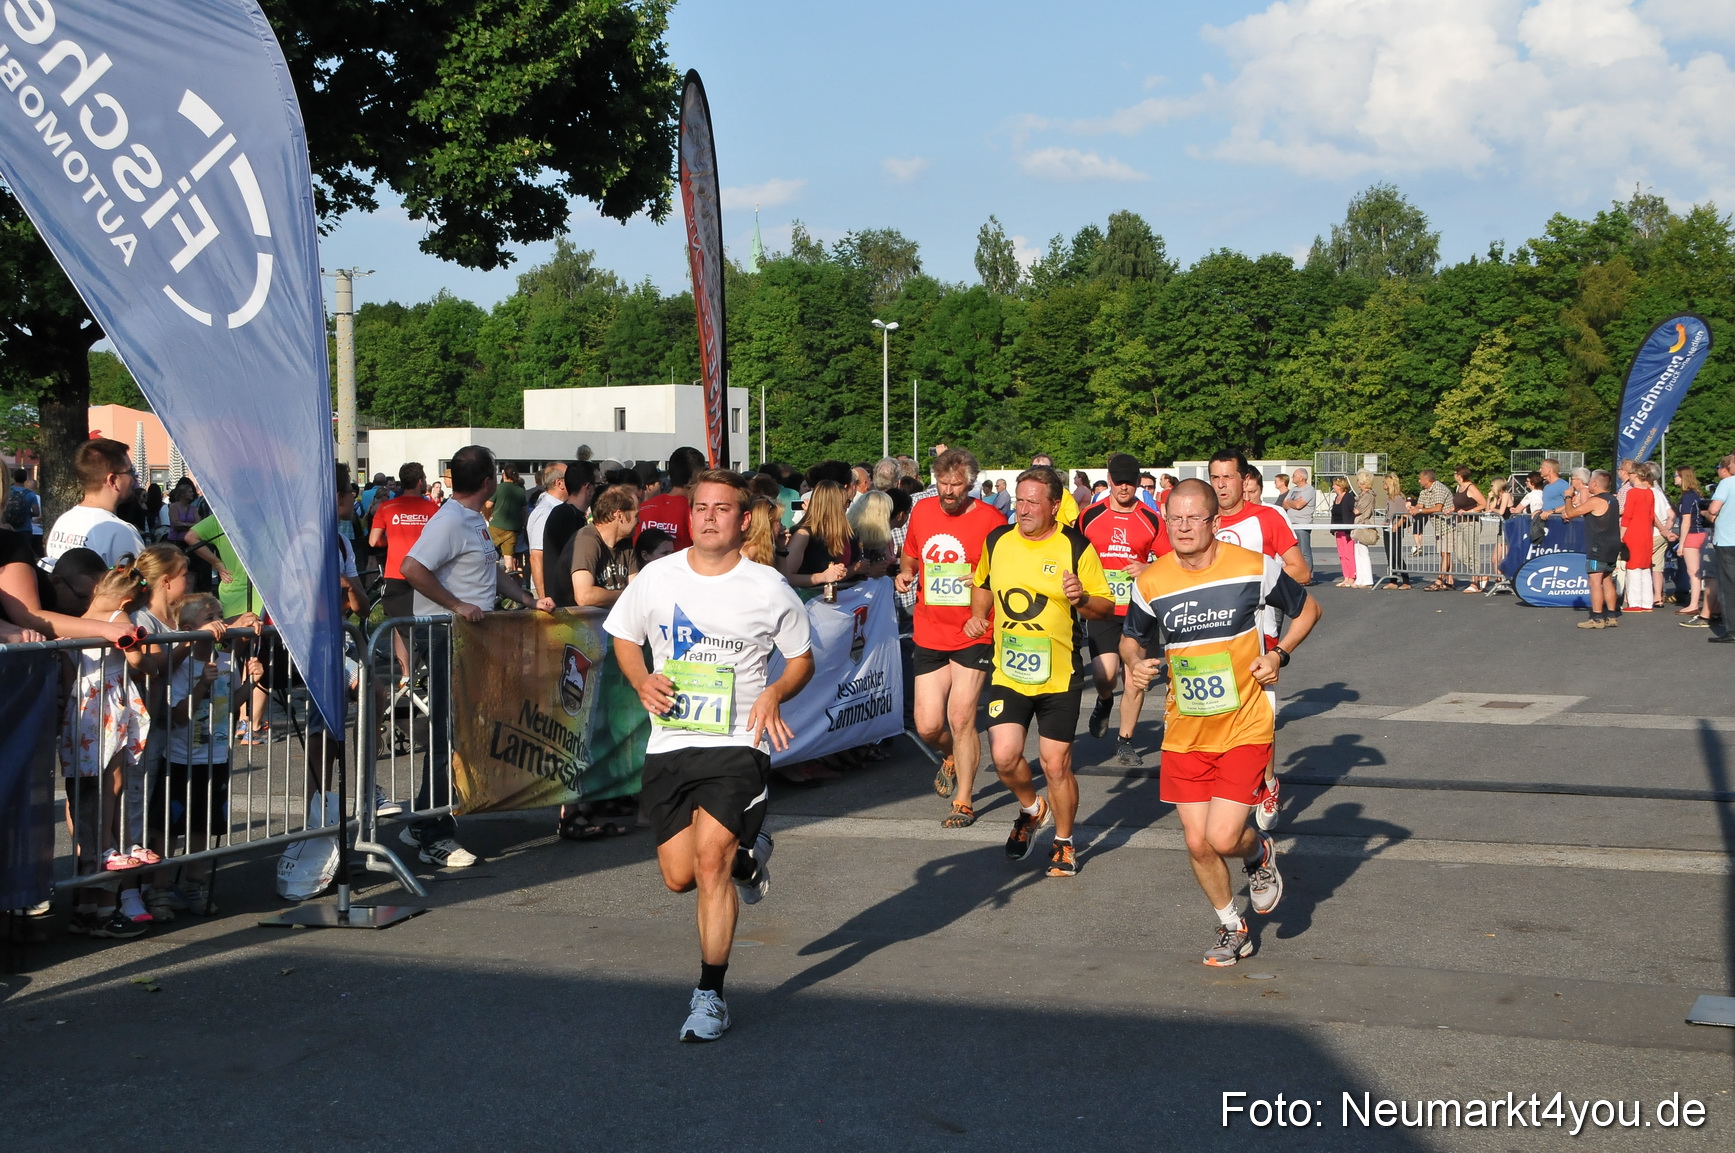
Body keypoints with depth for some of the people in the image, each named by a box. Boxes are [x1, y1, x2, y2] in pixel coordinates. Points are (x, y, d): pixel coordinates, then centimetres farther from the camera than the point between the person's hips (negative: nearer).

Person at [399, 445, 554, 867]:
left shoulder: (476, 522, 17)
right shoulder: (449, 522, -15)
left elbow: (495, 571, 27)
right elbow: (411, 568, -24)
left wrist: (529, 600, 15)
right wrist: (456, 605, -22)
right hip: (447, 640, -10)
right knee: (449, 734, -6)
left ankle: (423, 825, 23)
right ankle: (434, 837, 0)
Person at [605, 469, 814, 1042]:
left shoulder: (769, 590, -5)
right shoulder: (657, 579, 1)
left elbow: (802, 658, 8)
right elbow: (624, 637, 16)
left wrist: (775, 693, -13)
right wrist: (642, 682, -4)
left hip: (738, 743, -3)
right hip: (669, 744, 4)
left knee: (710, 858, -18)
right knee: (680, 876, 5)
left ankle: (710, 995, -4)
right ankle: (746, 853, 40)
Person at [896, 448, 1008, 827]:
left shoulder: (990, 519, -7)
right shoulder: (922, 511, 6)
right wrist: (905, 572, 1)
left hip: (973, 635, -4)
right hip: (928, 635, 4)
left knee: (961, 718, -8)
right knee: (928, 727, 3)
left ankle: (964, 801, 7)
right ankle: (951, 757, 39)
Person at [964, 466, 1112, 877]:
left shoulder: (1076, 547, -7)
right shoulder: (997, 542, 4)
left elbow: (1107, 608, -2)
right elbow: (983, 585, 24)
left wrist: (1082, 599, -23)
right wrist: (978, 616, 5)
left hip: (1059, 674, -3)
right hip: (1008, 672, 3)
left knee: (1056, 765, 0)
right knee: (1004, 756, -10)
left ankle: (1064, 842, 24)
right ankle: (1031, 809, 23)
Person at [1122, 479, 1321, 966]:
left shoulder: (1253, 568, -9)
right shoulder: (1150, 583, -3)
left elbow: (1307, 609, 8)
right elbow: (1133, 639, 15)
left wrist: (1278, 654, -6)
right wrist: (1136, 662, -7)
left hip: (1244, 729, -3)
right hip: (1184, 733, 3)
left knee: (1223, 838, -14)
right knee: (1198, 844, 4)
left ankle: (1258, 853, 24)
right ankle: (1232, 929, 30)